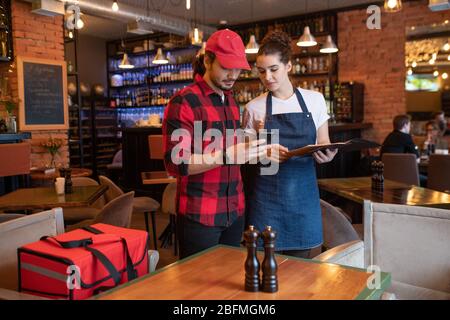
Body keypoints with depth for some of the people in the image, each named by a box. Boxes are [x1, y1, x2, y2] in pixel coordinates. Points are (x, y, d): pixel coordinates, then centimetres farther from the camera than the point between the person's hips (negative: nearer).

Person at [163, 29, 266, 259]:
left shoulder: (232, 102, 12)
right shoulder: (183, 102, -11)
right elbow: (176, 163, -18)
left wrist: (250, 150, 4)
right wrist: (227, 155, -27)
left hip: (234, 212, 7)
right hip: (199, 216, -7)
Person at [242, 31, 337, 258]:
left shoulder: (315, 100, 3)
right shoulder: (254, 108, 1)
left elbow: (324, 145, 10)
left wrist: (326, 155, -13)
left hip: (304, 194, 1)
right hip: (267, 195, -1)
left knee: (301, 264, 10)